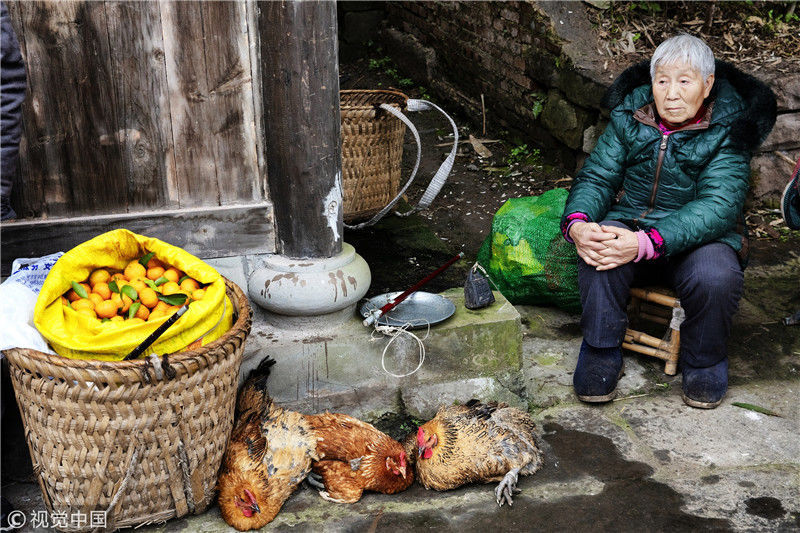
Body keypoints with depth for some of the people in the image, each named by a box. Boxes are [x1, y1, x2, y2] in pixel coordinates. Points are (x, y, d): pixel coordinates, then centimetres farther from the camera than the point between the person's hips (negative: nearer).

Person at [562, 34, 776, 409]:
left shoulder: (727, 131, -10)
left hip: (700, 236, -2)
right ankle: (601, 351, -10)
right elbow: (597, 176, -1)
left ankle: (704, 361, -2)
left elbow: (717, 207, -22)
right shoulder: (630, 117, 1)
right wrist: (577, 223, -26)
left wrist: (647, 243, -37)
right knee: (600, 252, -31)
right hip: (631, 222, 2)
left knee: (715, 278, -34)